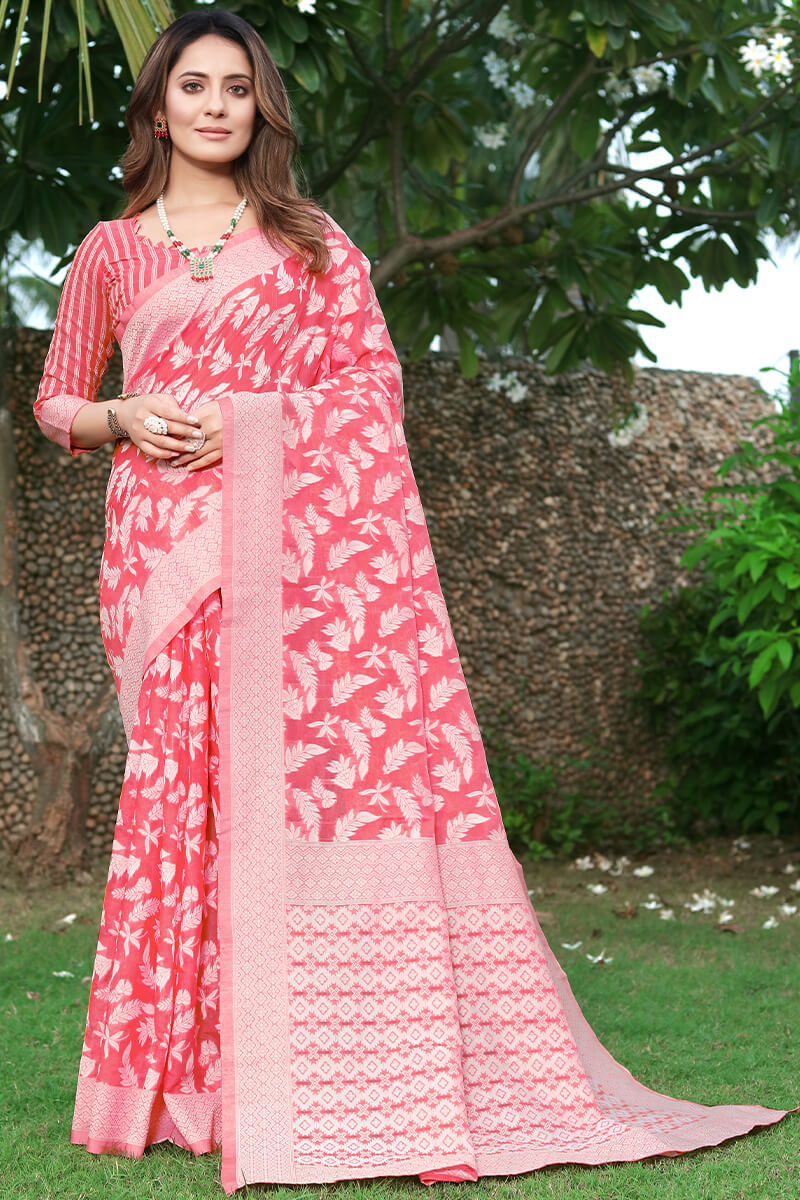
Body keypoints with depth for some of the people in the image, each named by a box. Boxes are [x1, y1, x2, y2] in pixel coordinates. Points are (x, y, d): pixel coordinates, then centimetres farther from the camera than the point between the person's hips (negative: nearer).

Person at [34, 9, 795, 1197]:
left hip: (300, 533, -1)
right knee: (183, 771, -6)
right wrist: (122, 419, 0)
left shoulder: (313, 241, 14)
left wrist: (245, 419, -6)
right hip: (165, 546, 1)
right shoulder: (110, 252, 16)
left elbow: (374, 382, 7)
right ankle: (189, 1072, -1)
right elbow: (56, 401, 20)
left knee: (311, 758, -11)